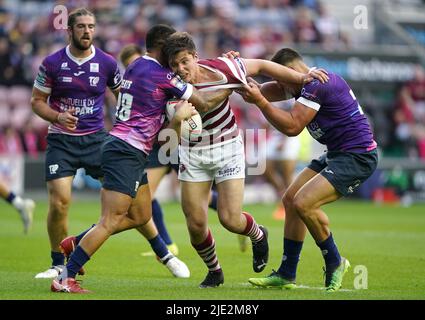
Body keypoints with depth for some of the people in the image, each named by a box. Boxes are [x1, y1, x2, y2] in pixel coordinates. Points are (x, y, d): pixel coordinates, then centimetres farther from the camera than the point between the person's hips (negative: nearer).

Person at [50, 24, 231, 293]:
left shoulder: (136, 67, 16)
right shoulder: (161, 74, -10)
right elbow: (205, 102, -4)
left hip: (128, 152, 10)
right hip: (127, 152, -10)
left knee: (140, 216, 16)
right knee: (111, 222, -12)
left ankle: (74, 244, 18)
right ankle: (65, 279, -14)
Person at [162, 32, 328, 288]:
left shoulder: (219, 70, -22)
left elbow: (260, 65, -8)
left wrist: (301, 78, -9)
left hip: (227, 147, -2)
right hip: (193, 153, 2)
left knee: (230, 219, -11)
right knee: (196, 224, -2)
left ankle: (258, 234, 27)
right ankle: (214, 271, 27)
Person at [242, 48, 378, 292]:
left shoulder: (318, 84, -19)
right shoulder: (307, 84, 12)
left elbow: (292, 126, -23)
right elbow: (262, 91, 15)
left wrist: (259, 101, -21)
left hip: (357, 157, -11)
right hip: (337, 154, 11)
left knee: (304, 203, -20)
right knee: (291, 199, 8)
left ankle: (335, 263, -1)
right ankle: (287, 274, 14)